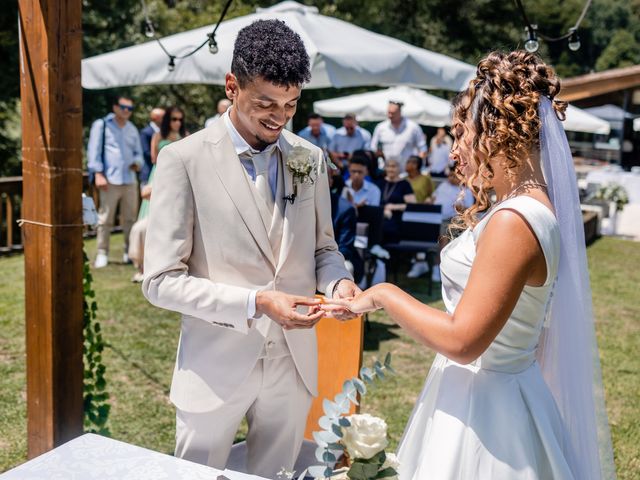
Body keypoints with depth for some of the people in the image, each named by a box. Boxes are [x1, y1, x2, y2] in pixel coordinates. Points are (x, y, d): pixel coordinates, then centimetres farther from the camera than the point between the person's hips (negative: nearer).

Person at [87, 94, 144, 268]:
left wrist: (138, 162, 0)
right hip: (110, 180, -5)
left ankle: (130, 251, 15)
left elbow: (138, 152, 23)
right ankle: (102, 254, 2)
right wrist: (98, 174, -10)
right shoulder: (101, 125, 4)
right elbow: (94, 150, -2)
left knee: (130, 219, 7)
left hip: (130, 180, 5)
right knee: (105, 219, -4)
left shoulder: (132, 129, 19)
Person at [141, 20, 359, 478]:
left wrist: (338, 280, -10)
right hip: (216, 366, -3)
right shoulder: (184, 160, -12)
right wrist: (256, 303, -24)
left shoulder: (310, 159, 2)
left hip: (293, 362, 4)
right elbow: (161, 281, -14)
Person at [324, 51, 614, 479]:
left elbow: (462, 340, -24)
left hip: (482, 406, -9)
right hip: (483, 392, 9)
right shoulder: (527, 205, 4)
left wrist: (385, 295, -15)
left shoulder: (515, 222, -26)